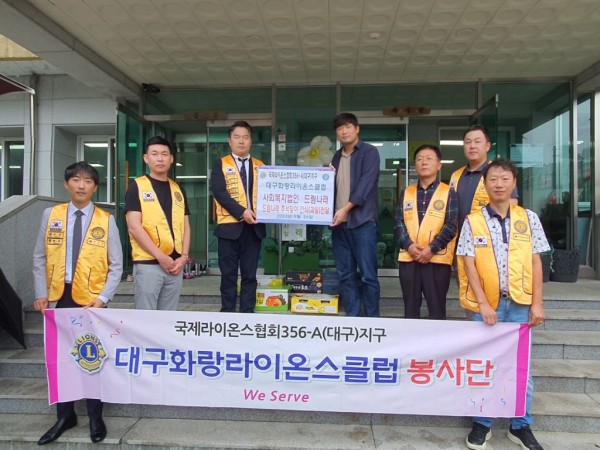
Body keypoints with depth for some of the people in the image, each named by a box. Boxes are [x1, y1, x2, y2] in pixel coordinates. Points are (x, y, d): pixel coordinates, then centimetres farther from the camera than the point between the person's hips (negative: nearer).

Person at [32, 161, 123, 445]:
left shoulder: (106, 220, -3)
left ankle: (95, 418, 25)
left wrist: (103, 297, -11)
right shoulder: (51, 215, 3)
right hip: (59, 298, 2)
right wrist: (41, 293, -1)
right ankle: (65, 416, 30)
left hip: (91, 301, -2)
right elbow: (39, 258, 7)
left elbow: (116, 265, -3)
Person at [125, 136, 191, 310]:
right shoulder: (137, 186, 0)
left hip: (176, 264, 5)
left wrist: (184, 256, -1)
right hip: (147, 263, -4)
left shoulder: (178, 189, 14)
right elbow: (134, 227, -9)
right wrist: (161, 257, -13)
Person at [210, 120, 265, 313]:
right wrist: (241, 212, -17)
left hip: (254, 227, 2)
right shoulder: (221, 164, 4)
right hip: (230, 225, -2)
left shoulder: (260, 166, 12)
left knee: (249, 274, 7)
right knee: (229, 274, 5)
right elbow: (218, 192, -8)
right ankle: (227, 312, 16)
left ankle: (247, 313, 16)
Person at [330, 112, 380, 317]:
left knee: (367, 275, -3)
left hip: (362, 221, -6)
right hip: (339, 222, 6)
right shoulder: (337, 157, 18)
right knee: (346, 275, 8)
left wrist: (346, 208, -19)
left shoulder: (369, 152, -1)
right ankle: (352, 318, 17)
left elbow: (366, 184, -12)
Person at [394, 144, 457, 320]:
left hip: (437, 259, -3)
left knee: (436, 308, 5)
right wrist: (408, 245, -10)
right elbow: (399, 222, 6)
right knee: (410, 307, 11)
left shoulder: (448, 193, 3)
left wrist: (432, 248, -14)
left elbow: (451, 225, -4)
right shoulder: (407, 193, 12)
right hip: (408, 258, 3)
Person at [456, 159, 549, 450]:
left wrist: (537, 303, -1)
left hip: (520, 303, 2)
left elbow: (535, 262, 4)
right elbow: (469, 264, -4)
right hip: (486, 303, -1)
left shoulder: (528, 219, 4)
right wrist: (483, 304, -11)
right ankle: (482, 422, 23)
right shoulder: (472, 222, -2)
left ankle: (521, 425, 26)